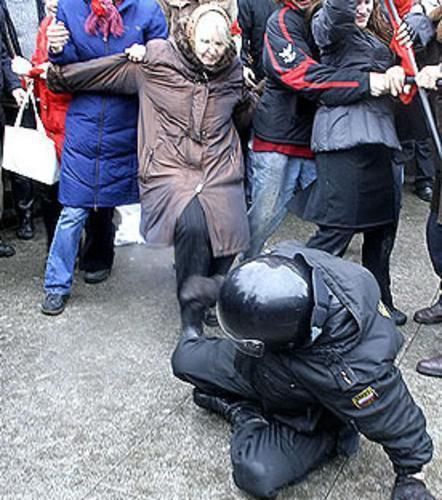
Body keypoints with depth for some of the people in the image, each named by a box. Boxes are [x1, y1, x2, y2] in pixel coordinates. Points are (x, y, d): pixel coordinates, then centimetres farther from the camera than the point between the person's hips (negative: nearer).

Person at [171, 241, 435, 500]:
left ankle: (247, 417, 5)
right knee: (186, 360, 3)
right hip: (262, 363, 4)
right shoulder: (287, 261, -36)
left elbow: (396, 419, -29)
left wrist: (411, 477, -13)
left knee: (258, 475, -22)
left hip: (311, 415, -4)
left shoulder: (354, 372, -48)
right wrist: (215, 290, 6)